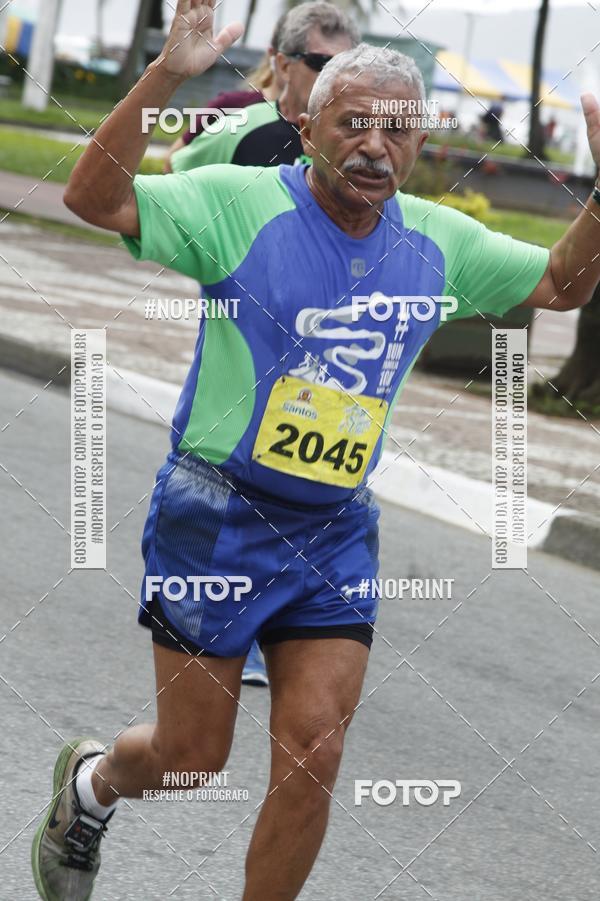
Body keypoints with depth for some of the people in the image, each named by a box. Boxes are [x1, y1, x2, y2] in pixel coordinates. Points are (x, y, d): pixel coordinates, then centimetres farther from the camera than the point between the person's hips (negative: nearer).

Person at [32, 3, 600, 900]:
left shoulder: (439, 243, 3)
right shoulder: (243, 202, -12)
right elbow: (93, 198, -20)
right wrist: (164, 77, -31)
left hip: (337, 538, 4)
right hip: (217, 517, -4)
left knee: (312, 764, -3)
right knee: (189, 756, 7)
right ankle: (89, 781, 41)